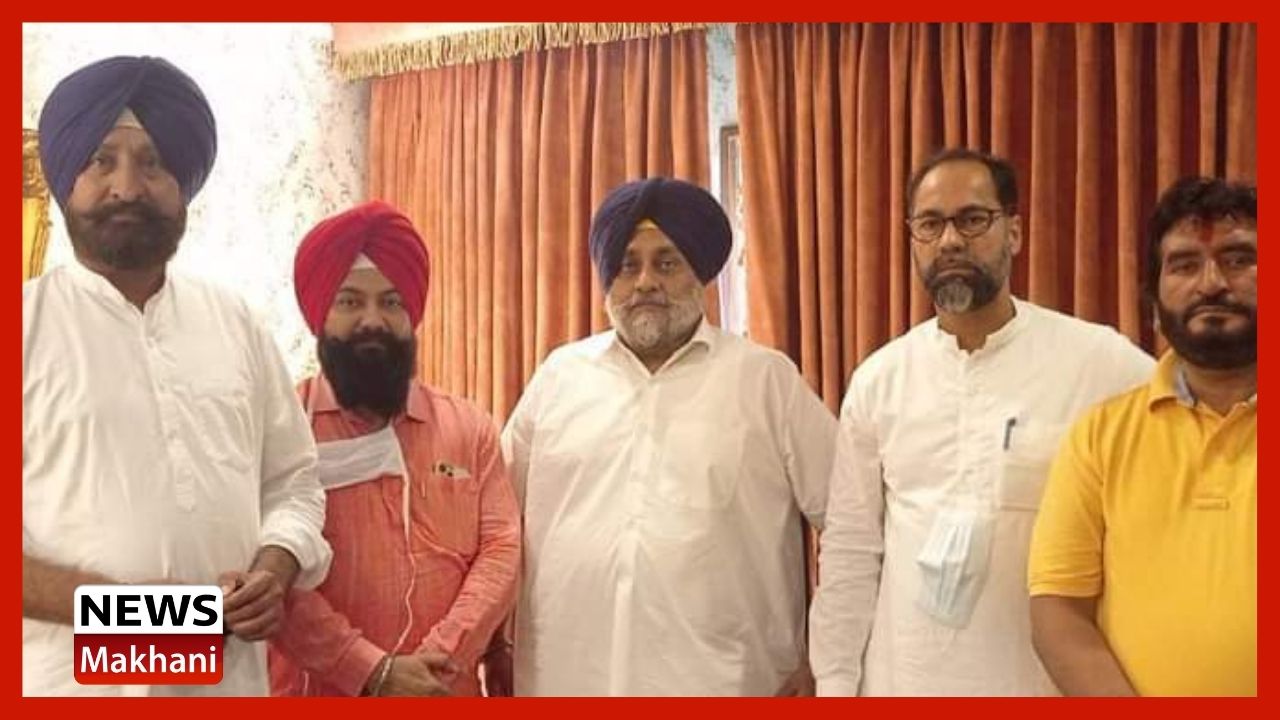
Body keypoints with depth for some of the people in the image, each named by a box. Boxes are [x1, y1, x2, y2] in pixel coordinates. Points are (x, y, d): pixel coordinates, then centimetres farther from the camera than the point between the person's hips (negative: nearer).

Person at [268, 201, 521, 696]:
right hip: (323, 701, -3)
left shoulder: (469, 427, 6)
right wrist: (372, 671, -18)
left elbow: (502, 547, 0)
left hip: (444, 699, 3)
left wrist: (441, 658, -13)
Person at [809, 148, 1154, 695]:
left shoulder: (1103, 364, -9)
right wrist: (835, 684, 2)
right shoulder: (878, 379, 0)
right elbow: (850, 549, 3)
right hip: (901, 679, 2)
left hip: (1052, 680, -2)